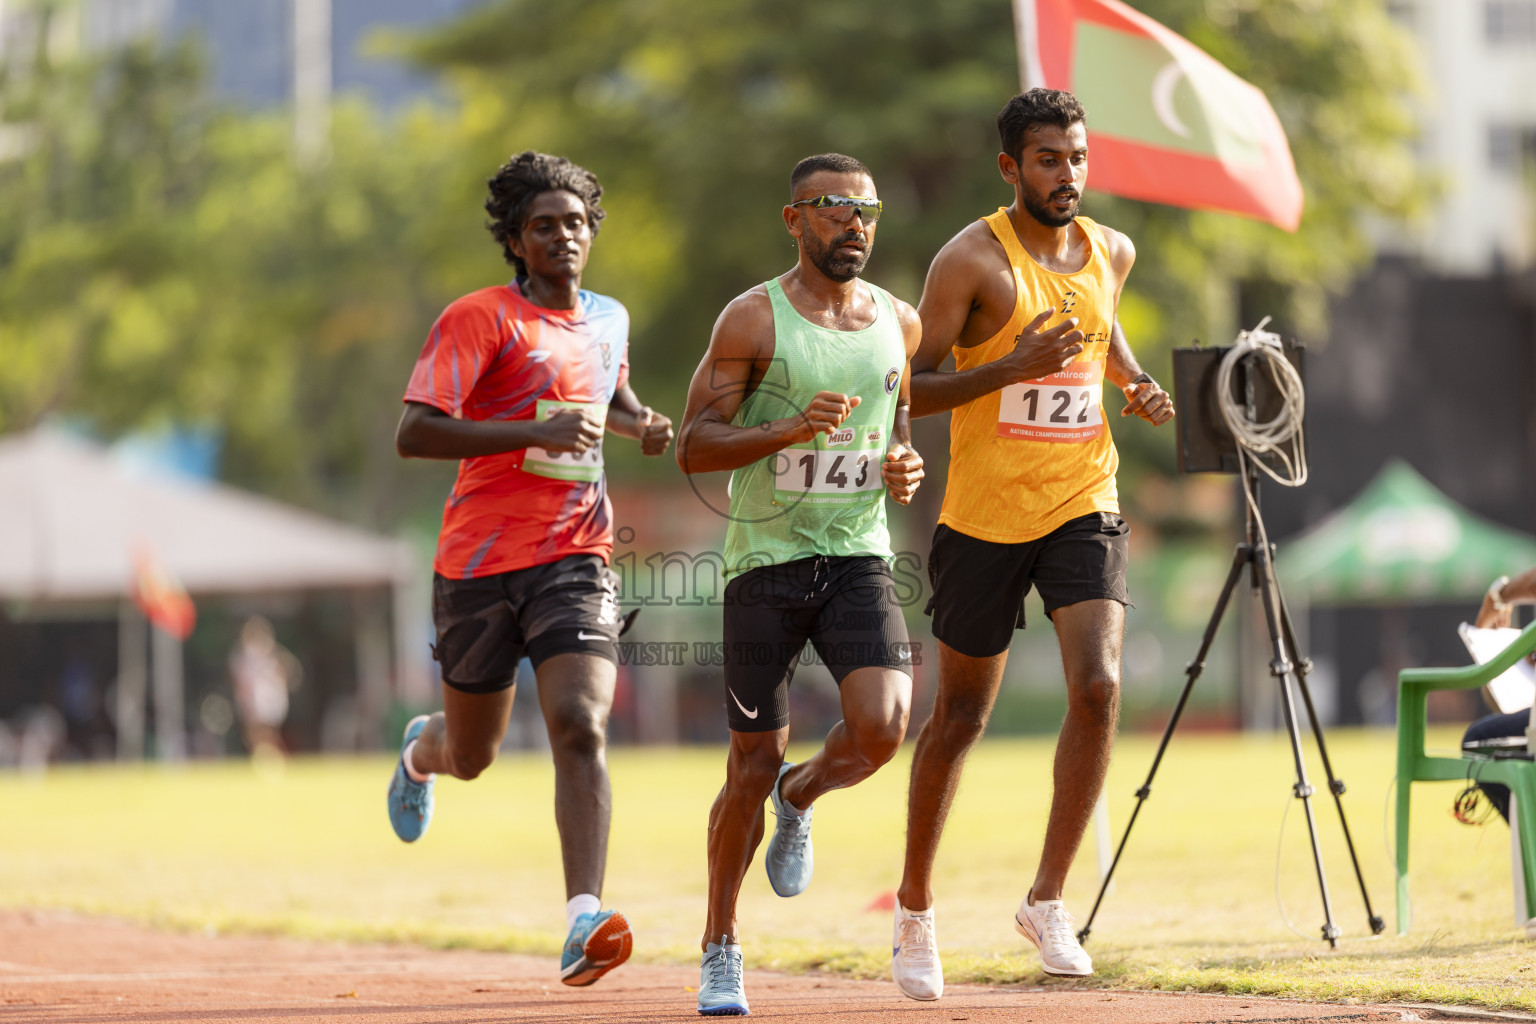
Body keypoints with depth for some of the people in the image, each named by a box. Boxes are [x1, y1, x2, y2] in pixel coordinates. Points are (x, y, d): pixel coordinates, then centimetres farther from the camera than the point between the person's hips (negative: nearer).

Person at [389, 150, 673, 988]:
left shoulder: (608, 321, 12)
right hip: (480, 563, -3)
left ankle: (584, 922, -28)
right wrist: (535, 433, -26)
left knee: (581, 729, -20)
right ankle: (423, 750, 52)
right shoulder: (480, 318, -8)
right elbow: (413, 433, -18)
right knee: (472, 757, 14)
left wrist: (643, 424, 12)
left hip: (575, 558, 3)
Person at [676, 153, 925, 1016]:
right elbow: (694, 446, -9)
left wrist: (908, 464, 2)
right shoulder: (754, 320, -6)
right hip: (767, 562, -3)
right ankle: (722, 948, 20)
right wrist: (789, 430, -24)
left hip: (859, 557, 3)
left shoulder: (900, 322, 7)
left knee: (882, 727, -20)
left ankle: (802, 798, 16)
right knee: (753, 766, 1)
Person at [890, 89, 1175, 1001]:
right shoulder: (972, 259, -10)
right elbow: (911, 387, -12)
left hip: (1083, 505, 3)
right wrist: (1013, 366, -25)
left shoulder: (1111, 253, 6)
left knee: (1099, 686, -18)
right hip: (985, 515, -3)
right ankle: (915, 906, 27)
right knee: (961, 716, 8)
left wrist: (1135, 383, 8)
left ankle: (1048, 899, -6)